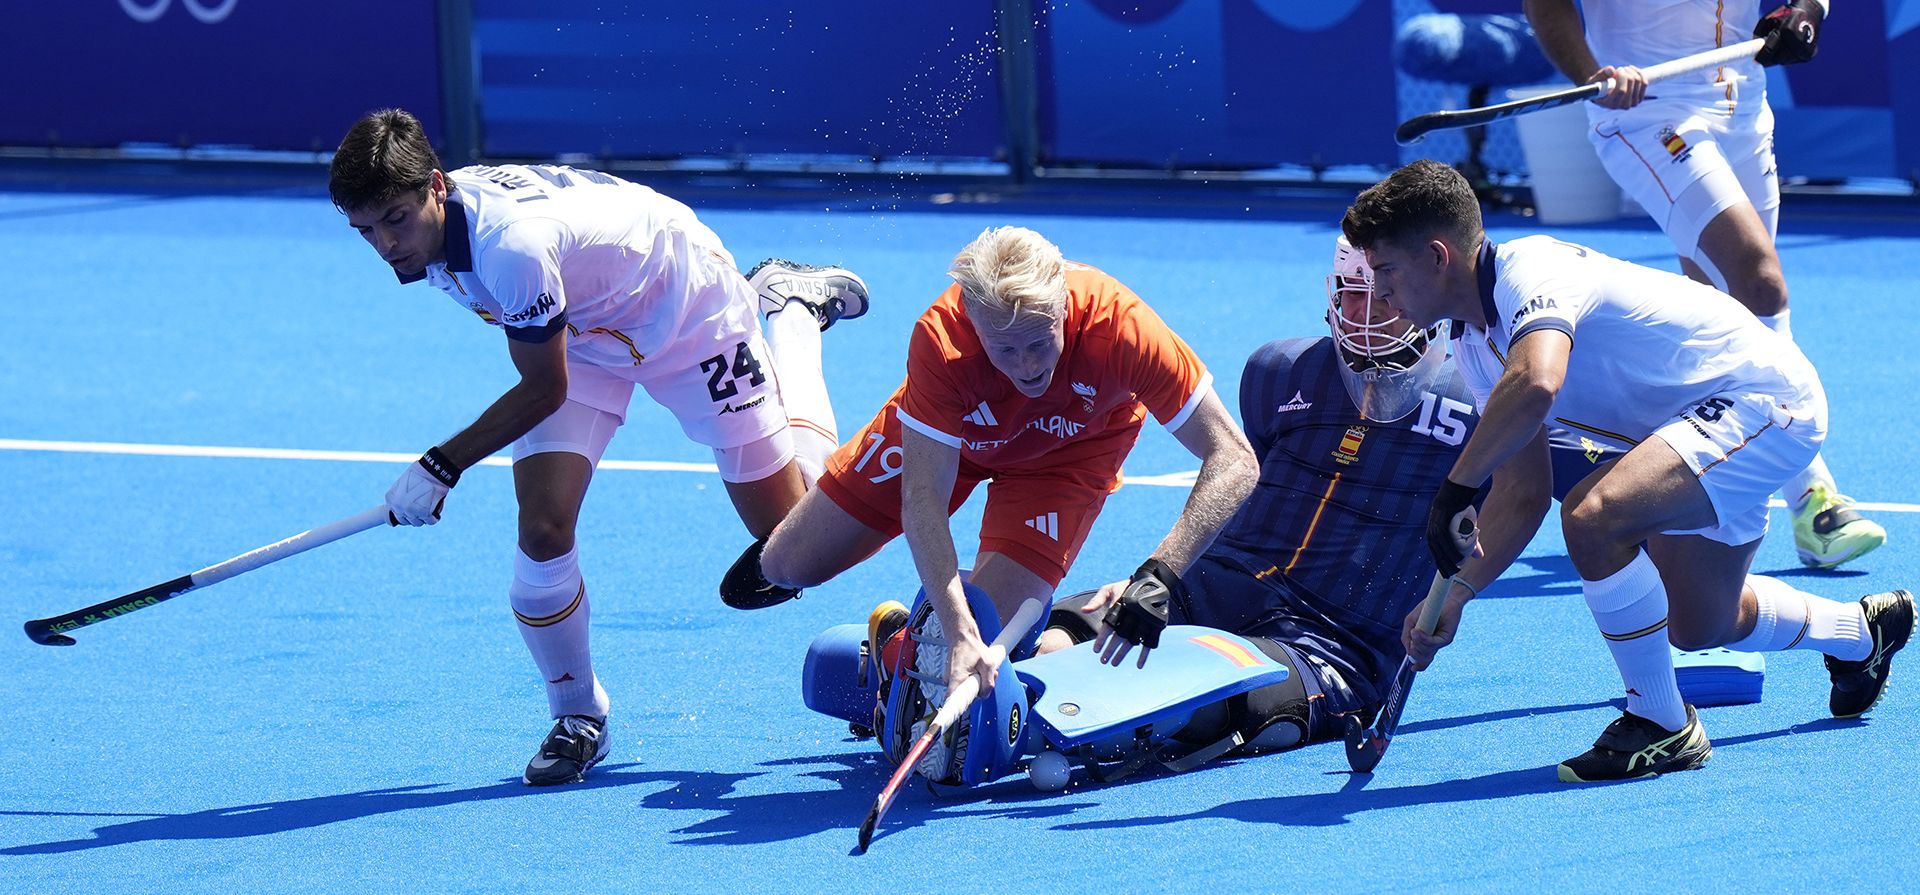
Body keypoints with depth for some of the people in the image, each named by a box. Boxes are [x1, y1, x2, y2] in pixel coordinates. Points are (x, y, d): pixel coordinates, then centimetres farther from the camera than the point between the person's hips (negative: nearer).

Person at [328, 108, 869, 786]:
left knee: (788, 531, 6)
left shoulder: (512, 245, -43)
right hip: (581, 330, 6)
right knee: (543, 527, -17)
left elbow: (545, 390, -29)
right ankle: (578, 718, 3)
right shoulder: (423, 225, -19)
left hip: (684, 313, -6)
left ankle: (792, 306, 27)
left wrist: (442, 467, -25)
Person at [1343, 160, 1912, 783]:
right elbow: (1521, 492, 8)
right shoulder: (1476, 343, 4)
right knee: (1699, 627, 25)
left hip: (1762, 399, -11)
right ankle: (1861, 631, 54)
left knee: (1593, 516, -31)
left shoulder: (1531, 272, -26)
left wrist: (1454, 489, -43)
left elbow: (1535, 384, -48)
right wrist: (1454, 595, -1)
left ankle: (1663, 728, -14)